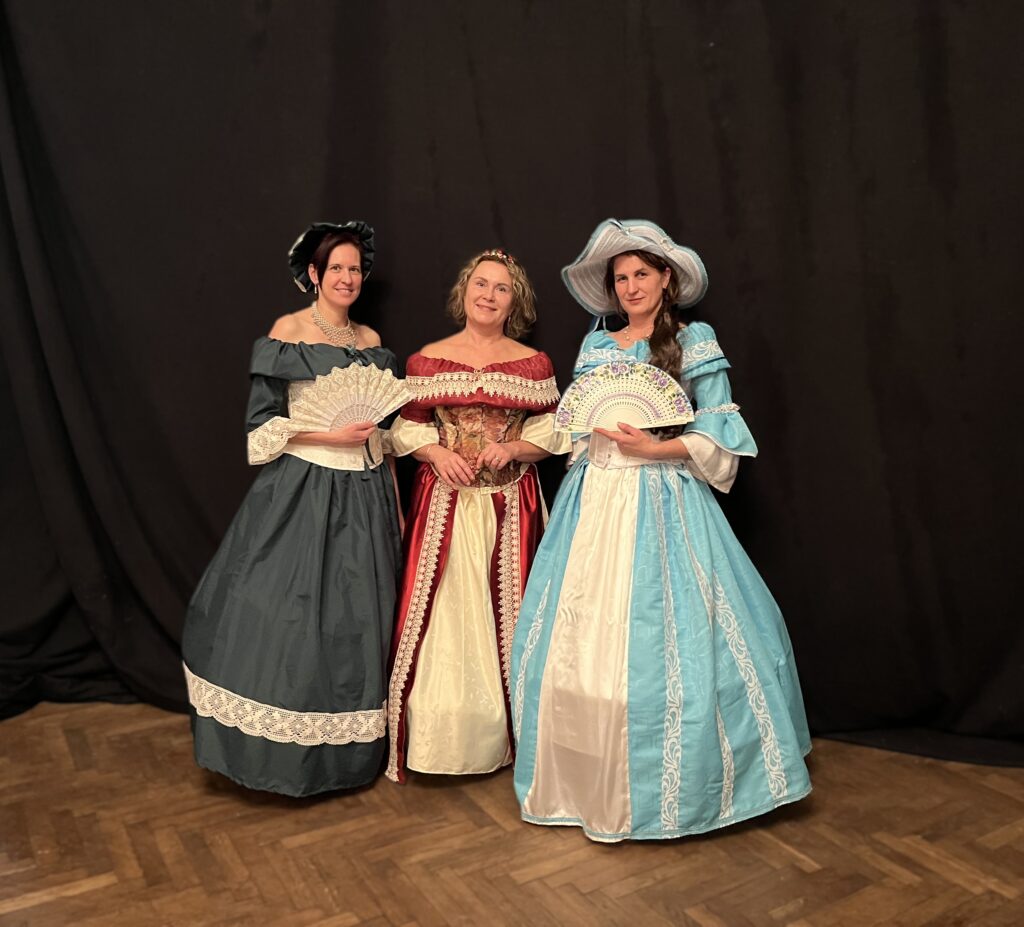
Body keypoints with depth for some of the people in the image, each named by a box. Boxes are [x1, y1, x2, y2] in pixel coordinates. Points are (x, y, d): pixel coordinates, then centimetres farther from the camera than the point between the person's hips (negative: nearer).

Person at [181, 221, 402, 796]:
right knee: (292, 612, -1)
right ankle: (287, 750, 17)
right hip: (302, 491, -5)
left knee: (357, 616, 9)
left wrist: (395, 500, 12)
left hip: (364, 492, 5)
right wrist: (329, 435, -17)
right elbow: (264, 425, -7)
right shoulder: (288, 332, -3)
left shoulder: (370, 340, 12)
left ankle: (347, 748, 25)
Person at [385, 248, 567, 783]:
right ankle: (437, 738, 14)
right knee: (443, 606, -1)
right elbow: (405, 429, 6)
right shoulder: (428, 359, 4)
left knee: (505, 607, 4)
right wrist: (437, 454, -13)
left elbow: (550, 434, 5)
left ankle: (503, 734, 20)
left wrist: (511, 448, -13)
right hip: (445, 499, 0)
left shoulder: (533, 363, 6)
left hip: (510, 503, 1)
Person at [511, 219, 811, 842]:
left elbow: (719, 433, -3)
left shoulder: (695, 341, 3)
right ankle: (586, 779, 22)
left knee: (655, 640, -5)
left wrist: (656, 448, -14)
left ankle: (653, 789, 14)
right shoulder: (595, 346, 15)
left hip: (661, 503, -4)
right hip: (594, 502, 4)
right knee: (575, 640, 4)